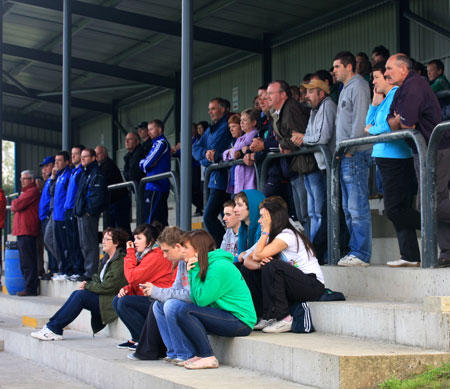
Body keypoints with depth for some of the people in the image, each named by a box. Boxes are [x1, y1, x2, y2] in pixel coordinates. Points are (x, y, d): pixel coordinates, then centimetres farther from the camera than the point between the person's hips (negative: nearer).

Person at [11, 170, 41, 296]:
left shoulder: (32, 191, -8)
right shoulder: (25, 191, 26)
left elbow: (17, 205, -15)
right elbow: (15, 208, 24)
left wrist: (14, 203, 6)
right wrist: (15, 205, 3)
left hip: (27, 231, -10)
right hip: (22, 231, 10)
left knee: (28, 262, -11)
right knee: (25, 262, 11)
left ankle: (31, 288, -11)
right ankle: (30, 287, 14)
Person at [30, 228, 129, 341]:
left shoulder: (120, 261, -15)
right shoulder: (106, 259, 17)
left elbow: (107, 287, -18)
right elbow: (99, 280, 20)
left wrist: (87, 286, -7)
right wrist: (87, 284, -1)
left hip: (112, 301, -9)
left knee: (81, 295, -21)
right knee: (76, 293, -8)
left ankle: (54, 329, -18)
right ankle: (52, 326, -14)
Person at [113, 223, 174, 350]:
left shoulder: (156, 257, -17)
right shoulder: (144, 255, 17)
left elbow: (133, 278, -20)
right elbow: (138, 282, 19)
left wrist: (130, 253, -9)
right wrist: (126, 289, -3)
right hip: (148, 298, 11)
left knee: (124, 303, -22)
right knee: (117, 300, 5)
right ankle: (136, 338, 8)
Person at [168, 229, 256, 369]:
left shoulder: (219, 266, -17)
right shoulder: (206, 265, 12)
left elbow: (201, 300, -18)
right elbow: (196, 300, 7)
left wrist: (195, 272, -10)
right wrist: (192, 273, -1)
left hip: (241, 321, -10)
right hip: (226, 316, 10)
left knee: (184, 311, -20)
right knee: (176, 317, 7)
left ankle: (208, 357, -17)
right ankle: (198, 354, 3)